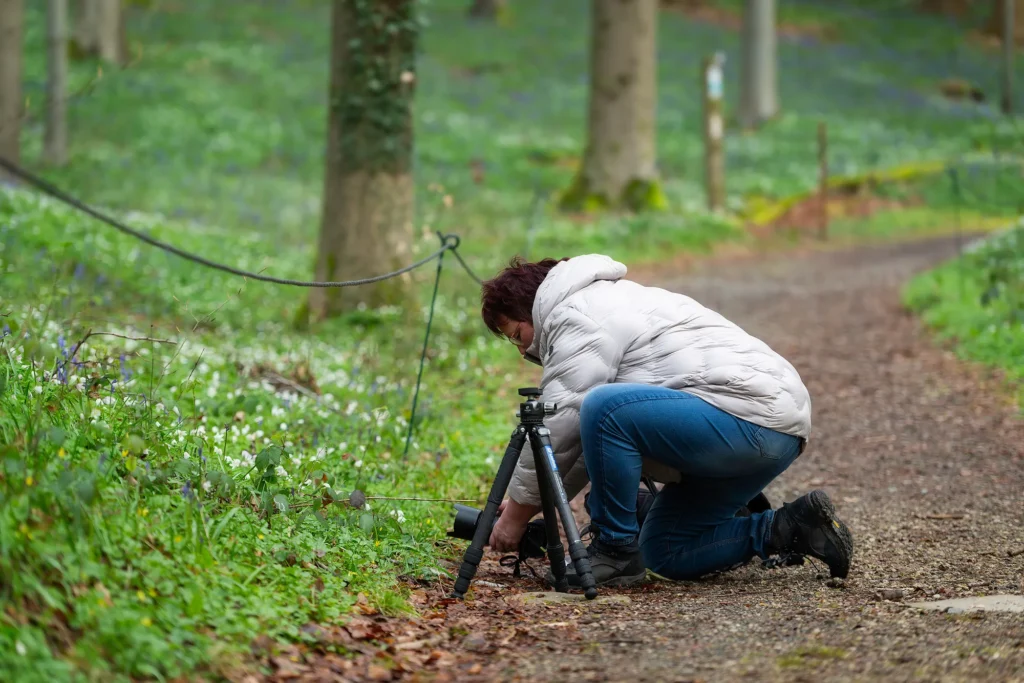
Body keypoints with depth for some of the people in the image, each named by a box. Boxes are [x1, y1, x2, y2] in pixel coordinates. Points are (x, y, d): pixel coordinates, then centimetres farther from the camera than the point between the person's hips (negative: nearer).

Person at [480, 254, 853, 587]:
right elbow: (588, 443, 27)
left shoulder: (576, 315, -6)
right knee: (664, 552, 15)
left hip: (746, 412, -11)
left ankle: (616, 550, -12)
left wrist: (518, 510, -1)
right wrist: (535, 503, 21)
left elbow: (560, 424, -11)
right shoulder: (600, 299, 26)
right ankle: (791, 528, 10)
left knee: (603, 408, -26)